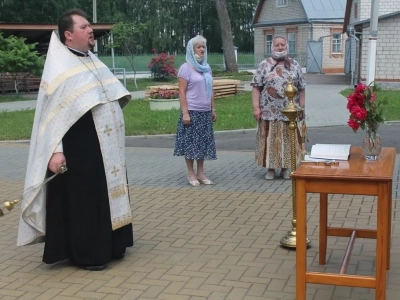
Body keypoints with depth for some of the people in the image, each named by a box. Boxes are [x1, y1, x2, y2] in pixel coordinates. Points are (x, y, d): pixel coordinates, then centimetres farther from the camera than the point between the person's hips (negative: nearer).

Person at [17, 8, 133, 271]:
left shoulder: (92, 61, 13)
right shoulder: (59, 67, -11)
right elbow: (52, 111, -17)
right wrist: (55, 150, -25)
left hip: (105, 147, 8)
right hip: (79, 150, -8)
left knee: (105, 194, 14)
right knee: (83, 198, -1)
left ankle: (108, 244, 26)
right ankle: (85, 253, 11)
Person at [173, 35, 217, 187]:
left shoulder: (207, 68, 12)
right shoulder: (186, 68, -7)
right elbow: (181, 92, -11)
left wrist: (213, 109, 13)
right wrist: (185, 112, -16)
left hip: (205, 112, 6)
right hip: (192, 111, -6)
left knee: (203, 142, 8)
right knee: (191, 142, -1)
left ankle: (200, 172, 17)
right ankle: (191, 174, 8)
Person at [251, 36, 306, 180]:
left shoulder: (294, 65, 8)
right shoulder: (265, 65, 2)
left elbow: (301, 88, 9)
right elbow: (256, 87, -1)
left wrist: (302, 107, 3)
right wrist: (256, 107, -9)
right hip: (269, 112, -1)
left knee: (287, 140, 7)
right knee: (270, 140, 4)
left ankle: (285, 168, 19)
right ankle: (270, 168, 15)